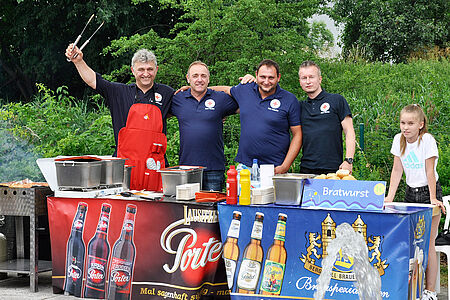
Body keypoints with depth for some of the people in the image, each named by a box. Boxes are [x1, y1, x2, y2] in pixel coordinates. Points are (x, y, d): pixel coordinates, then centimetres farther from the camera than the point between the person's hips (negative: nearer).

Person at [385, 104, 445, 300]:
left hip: (429, 191, -5)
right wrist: (390, 197, -6)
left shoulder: (427, 140, -16)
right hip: (410, 193, 5)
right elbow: (397, 170, 1)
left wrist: (433, 199, -18)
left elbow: (430, 171, -16)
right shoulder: (399, 139, -1)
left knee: (428, 243, -6)